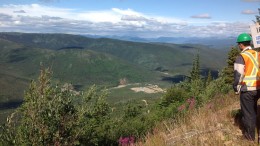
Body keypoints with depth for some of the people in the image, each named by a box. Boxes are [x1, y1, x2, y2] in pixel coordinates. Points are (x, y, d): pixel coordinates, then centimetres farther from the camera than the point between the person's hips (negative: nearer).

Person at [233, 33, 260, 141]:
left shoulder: (241, 57, -15)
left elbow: (238, 75, -16)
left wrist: (236, 87, -3)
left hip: (247, 89, -6)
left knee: (247, 112, 9)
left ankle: (250, 135, 21)